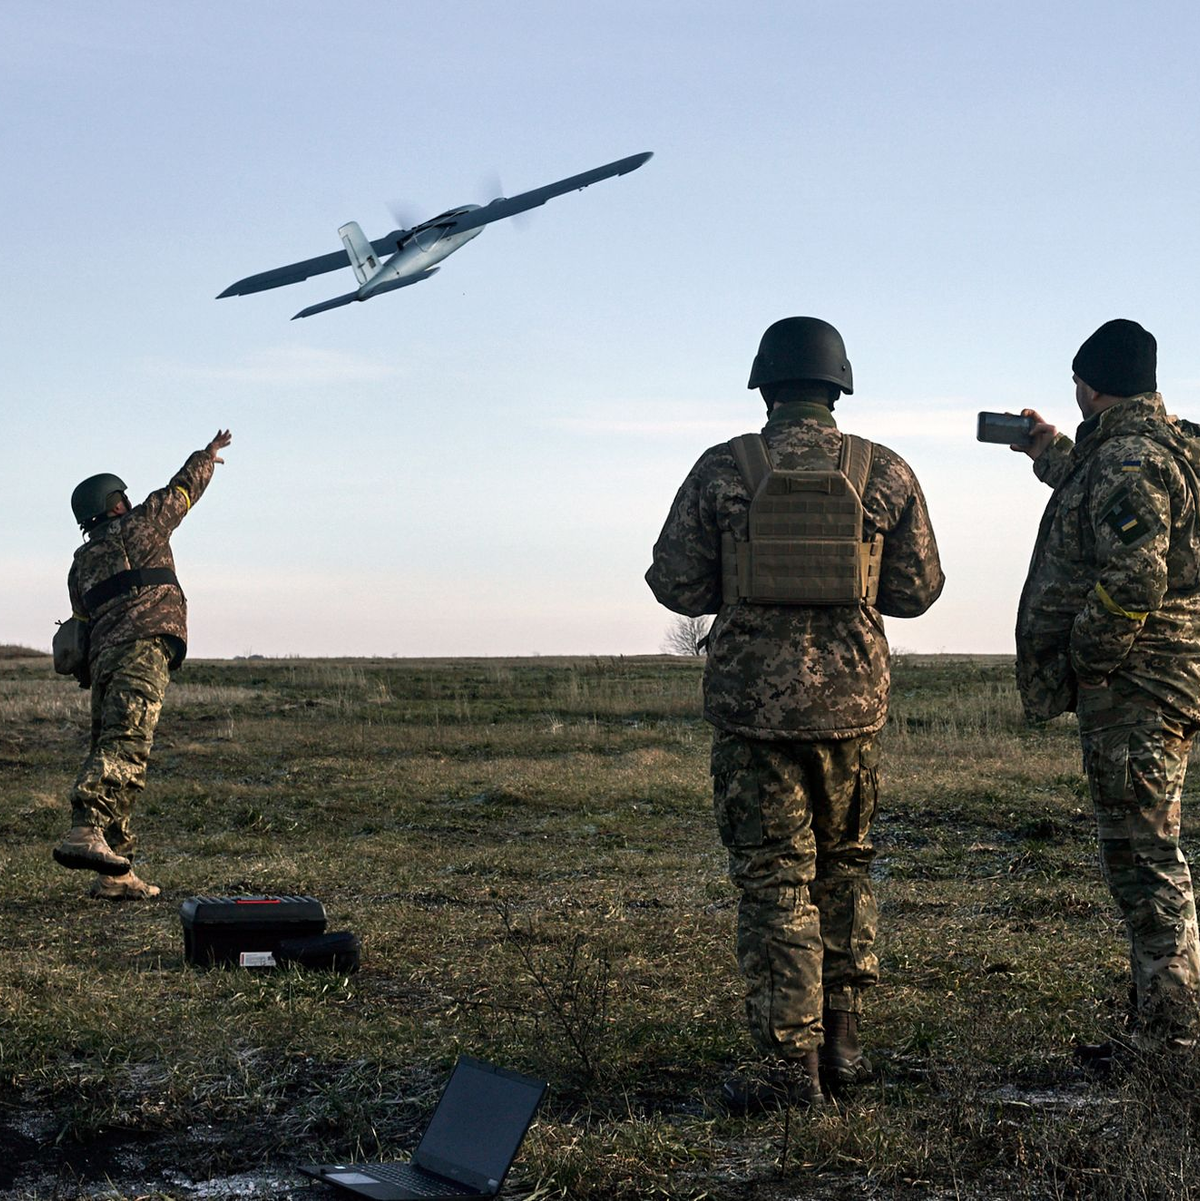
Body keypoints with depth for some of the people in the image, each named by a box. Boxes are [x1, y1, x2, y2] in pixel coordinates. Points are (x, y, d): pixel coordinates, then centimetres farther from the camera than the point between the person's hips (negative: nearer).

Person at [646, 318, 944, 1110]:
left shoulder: (722, 470, -5)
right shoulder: (886, 474, 0)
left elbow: (677, 585, -3)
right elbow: (917, 590, 5)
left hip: (753, 701, -2)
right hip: (852, 697, 2)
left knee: (775, 880, 2)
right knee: (844, 867, 18)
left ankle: (791, 1066, 1)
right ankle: (841, 1043, 20)